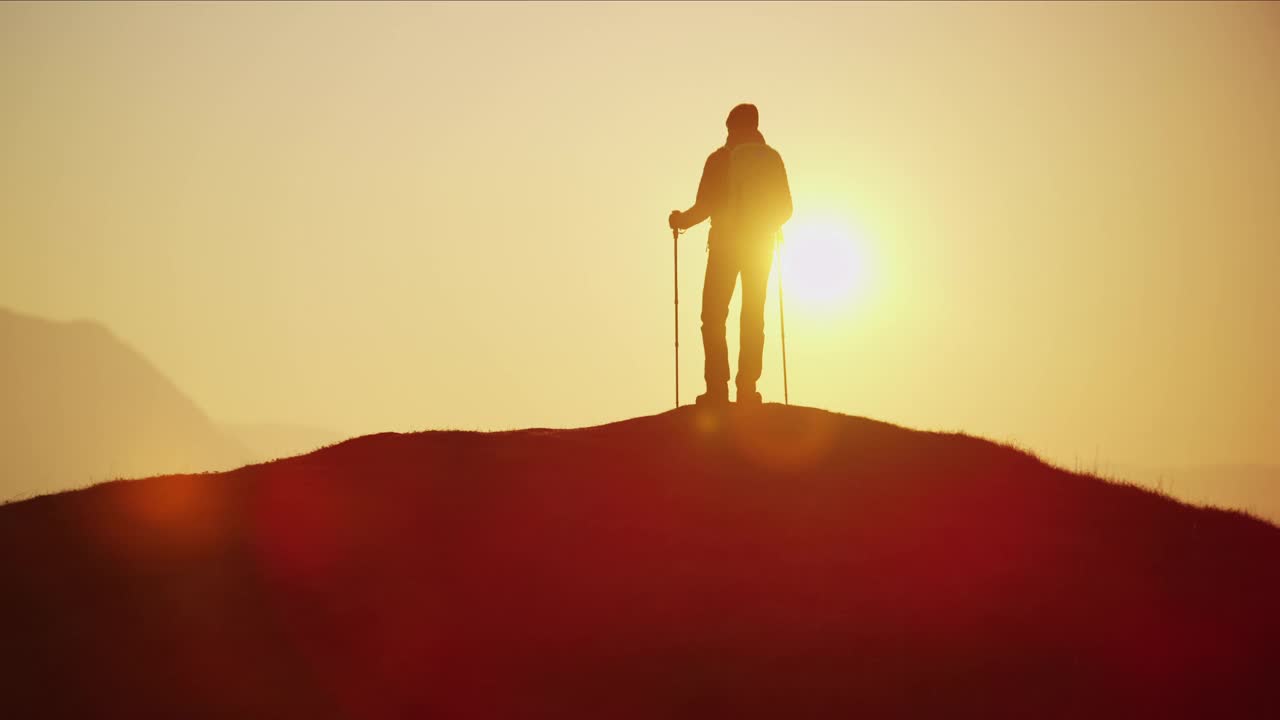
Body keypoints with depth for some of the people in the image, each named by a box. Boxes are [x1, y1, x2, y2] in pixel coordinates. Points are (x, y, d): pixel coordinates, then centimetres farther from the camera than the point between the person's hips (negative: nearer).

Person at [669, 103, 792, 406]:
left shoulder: (720, 159, -7)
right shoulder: (772, 159, 1)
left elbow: (706, 206, -9)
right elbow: (785, 208, 5)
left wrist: (681, 220, 10)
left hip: (726, 244, -3)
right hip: (760, 246, 3)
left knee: (714, 316, 2)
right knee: (753, 317, 7)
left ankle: (717, 388, -9)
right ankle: (747, 387, -1)